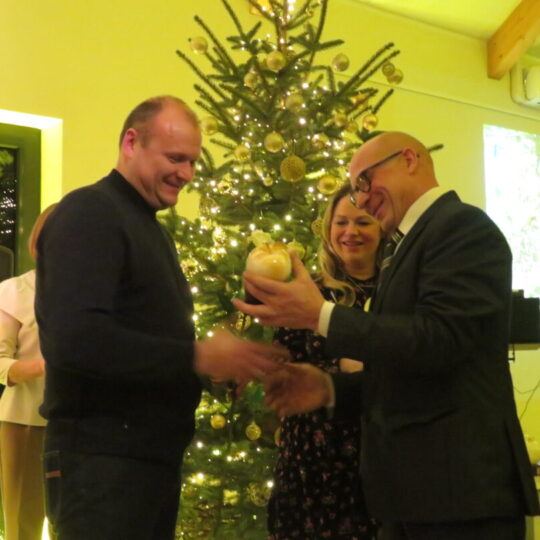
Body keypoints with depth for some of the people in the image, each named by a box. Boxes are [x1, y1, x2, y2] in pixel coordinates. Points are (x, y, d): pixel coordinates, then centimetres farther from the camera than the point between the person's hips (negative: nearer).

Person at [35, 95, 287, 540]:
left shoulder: (150, 227, 20)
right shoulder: (90, 213, -11)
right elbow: (74, 340, -25)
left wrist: (220, 360, 3)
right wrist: (197, 357, -23)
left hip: (157, 457, 9)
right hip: (100, 460, -9)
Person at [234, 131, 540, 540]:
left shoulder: (463, 225, -10)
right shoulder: (418, 241, 19)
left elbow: (440, 338, -24)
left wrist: (320, 315, -22)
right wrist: (331, 388, 7)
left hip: (458, 484, -9)